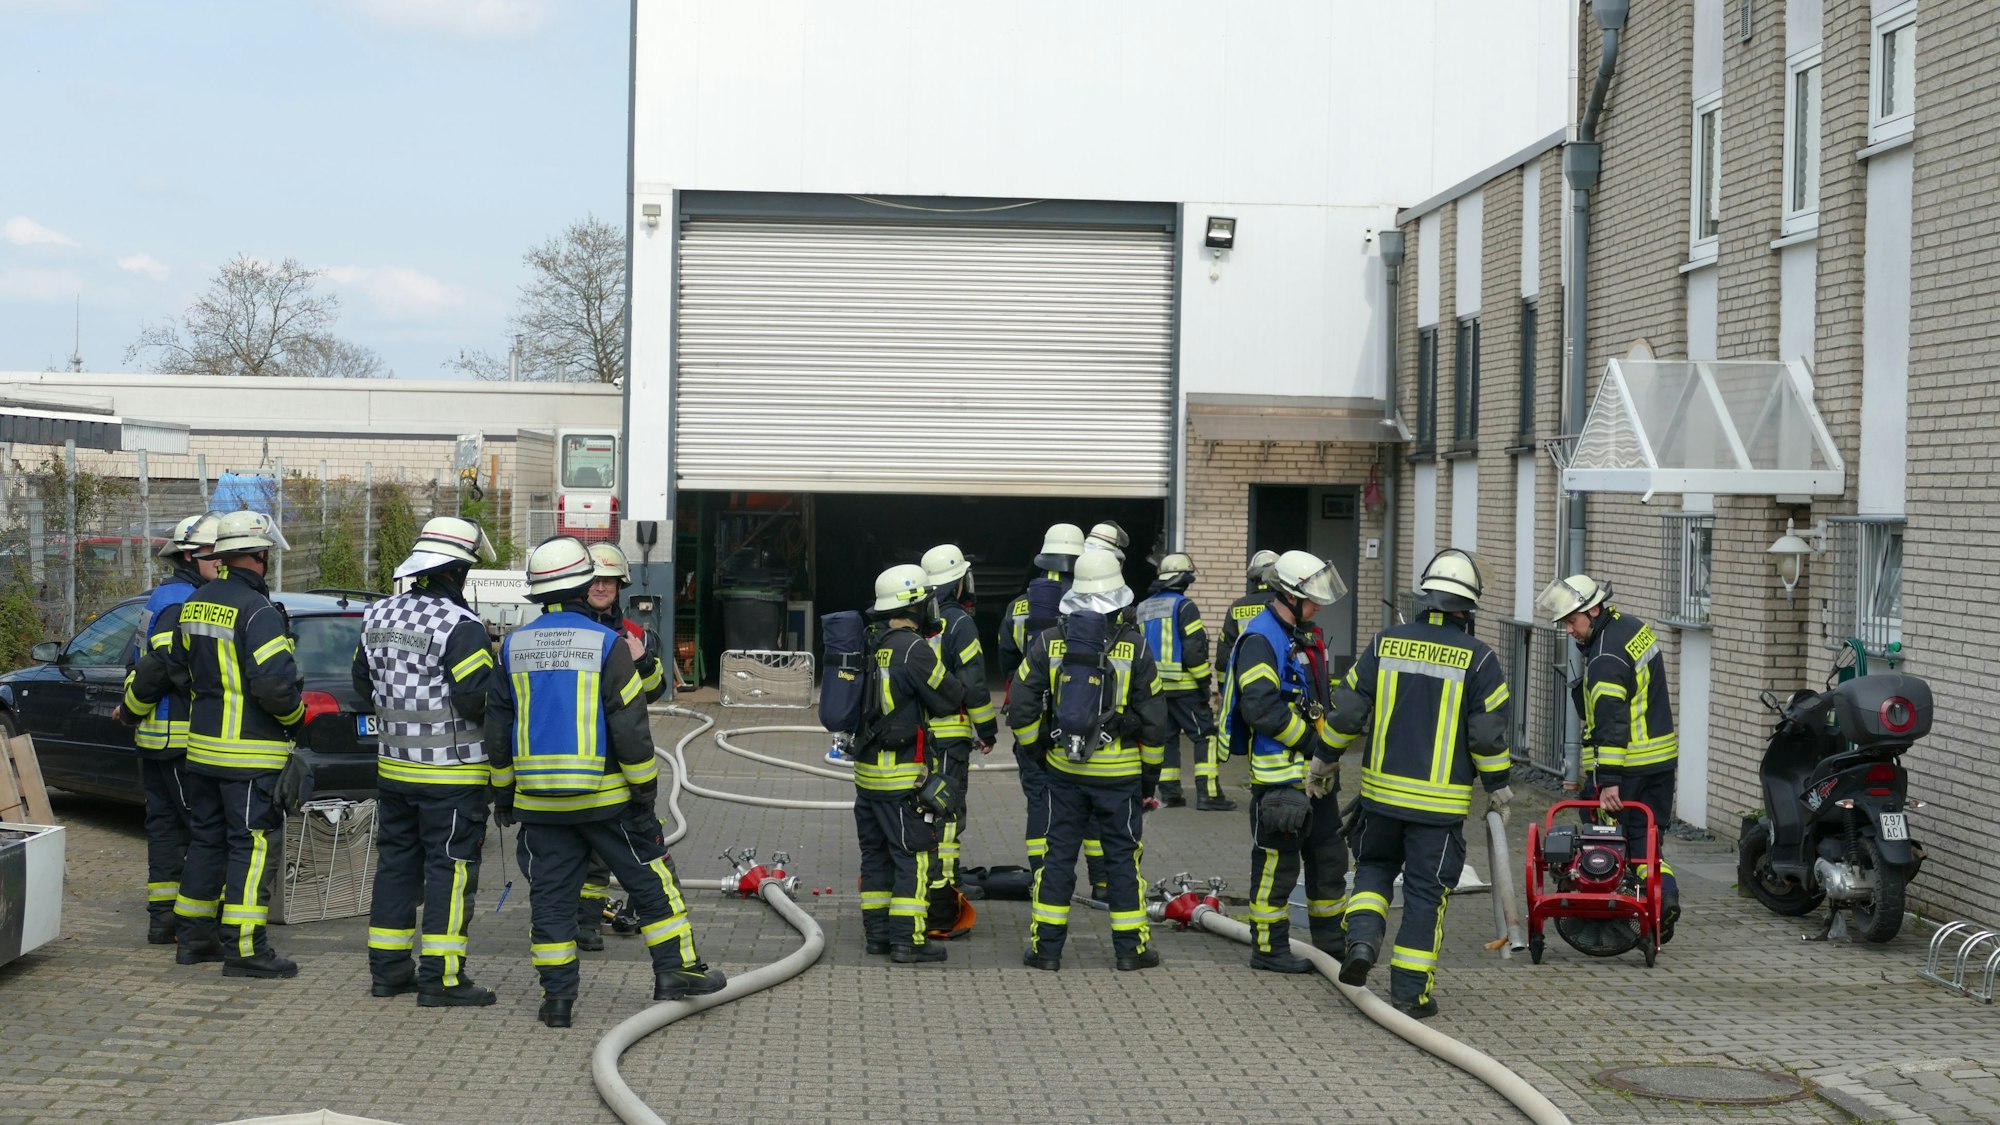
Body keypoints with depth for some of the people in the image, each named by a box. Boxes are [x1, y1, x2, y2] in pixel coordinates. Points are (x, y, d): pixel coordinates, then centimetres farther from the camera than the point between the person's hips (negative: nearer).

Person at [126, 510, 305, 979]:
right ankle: (244, 948, -6)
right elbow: (274, 683, -24)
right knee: (250, 845, -5)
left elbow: (161, 665, 20)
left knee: (206, 839, 16)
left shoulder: (196, 603, 9)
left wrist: (133, 705, 36)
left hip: (202, 747, 8)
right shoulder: (257, 612, -17)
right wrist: (295, 713, -4)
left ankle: (193, 938, 23)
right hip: (249, 753, -8)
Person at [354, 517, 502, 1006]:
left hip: (393, 764, 7)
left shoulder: (378, 616, 7)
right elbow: (480, 699, -22)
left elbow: (364, 681, 17)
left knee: (396, 862, 15)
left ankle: (387, 968, 20)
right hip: (451, 773, -7)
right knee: (450, 869, -2)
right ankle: (440, 978, -2)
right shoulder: (460, 626, -18)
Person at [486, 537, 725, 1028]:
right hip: (604, 793, -3)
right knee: (650, 878, 9)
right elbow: (630, 726, -11)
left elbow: (498, 727, 9)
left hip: (539, 800, 4)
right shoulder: (606, 643, -10)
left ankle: (557, 997, 9)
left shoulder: (514, 647, 4)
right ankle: (676, 969, 10)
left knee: (550, 894, 8)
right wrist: (645, 790, -3)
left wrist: (503, 793, 19)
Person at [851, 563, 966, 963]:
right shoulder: (914, 649, -17)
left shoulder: (872, 644, 8)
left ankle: (876, 932, 22)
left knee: (876, 853, 15)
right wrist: (957, 685, 9)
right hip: (903, 774, -8)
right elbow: (949, 698, -10)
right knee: (914, 856, -2)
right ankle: (907, 940, -3)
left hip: (867, 768, 8)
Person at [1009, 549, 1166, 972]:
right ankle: (1130, 947, 13)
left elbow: (1021, 709, -1)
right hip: (1119, 772, -2)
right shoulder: (1134, 647, -6)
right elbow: (1153, 718, -2)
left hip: (1064, 769, 2)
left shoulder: (1049, 643, -2)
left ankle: (1046, 946, 10)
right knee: (1122, 857, 8)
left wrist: (1038, 748, 14)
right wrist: (1150, 773, 8)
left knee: (1058, 855, 9)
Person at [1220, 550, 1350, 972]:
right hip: (1279, 774, -10)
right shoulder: (1261, 640, -16)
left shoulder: (1304, 637, 16)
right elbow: (1261, 707, -26)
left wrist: (1330, 745, 11)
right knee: (1277, 863, -2)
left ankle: (1331, 943, 26)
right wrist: (1310, 740, -19)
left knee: (1329, 859, 16)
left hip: (1315, 774, 10)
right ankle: (1269, 948, 7)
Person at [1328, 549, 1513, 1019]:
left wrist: (1324, 760, 17)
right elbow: (1489, 734, -7)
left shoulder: (1385, 644, -1)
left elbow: (1347, 711, 3)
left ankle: (1362, 939, -1)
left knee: (1374, 866, 22)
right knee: (1426, 891, 6)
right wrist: (1498, 788, 8)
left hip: (1382, 790, 2)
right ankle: (1410, 991, 7)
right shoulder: (1478, 659, -7)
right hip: (1441, 800, -2)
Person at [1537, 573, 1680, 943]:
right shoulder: (1632, 625, 8)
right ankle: (1663, 891, -5)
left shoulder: (1606, 660, -22)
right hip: (1661, 758, 9)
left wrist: (1608, 780, -30)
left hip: (1626, 766, -9)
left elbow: (1611, 723, -28)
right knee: (1645, 837, 12)